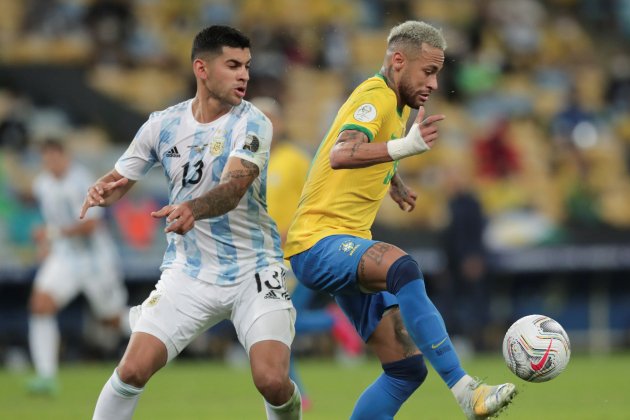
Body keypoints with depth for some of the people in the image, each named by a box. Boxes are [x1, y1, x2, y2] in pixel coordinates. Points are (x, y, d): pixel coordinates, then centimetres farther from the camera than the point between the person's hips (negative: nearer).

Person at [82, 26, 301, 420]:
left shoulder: (252, 123, -11)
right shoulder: (163, 124, 0)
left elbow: (234, 187, -27)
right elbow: (119, 180, 9)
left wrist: (193, 209, -48)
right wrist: (102, 191, -16)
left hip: (253, 269, -2)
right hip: (188, 270, 2)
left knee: (273, 382, -17)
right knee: (133, 369, -12)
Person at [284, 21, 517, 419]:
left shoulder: (394, 103, 15)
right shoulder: (376, 96, -14)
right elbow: (341, 155, -36)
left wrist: (395, 183, 38)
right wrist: (406, 146, -48)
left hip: (351, 245, 10)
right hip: (317, 243, -10)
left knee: (407, 369, 1)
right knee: (402, 266, -39)